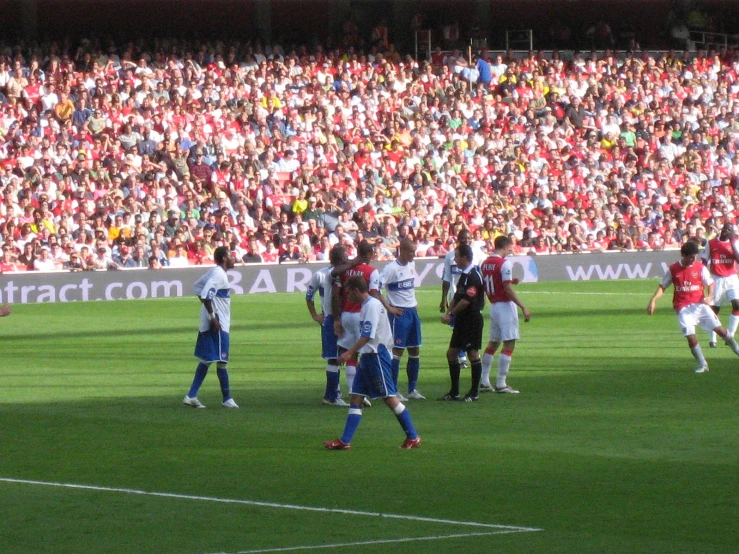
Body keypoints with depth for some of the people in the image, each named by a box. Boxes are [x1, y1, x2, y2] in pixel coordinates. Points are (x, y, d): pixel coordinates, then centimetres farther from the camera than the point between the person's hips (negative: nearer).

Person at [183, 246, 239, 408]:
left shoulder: (214, 272, 12)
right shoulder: (219, 274, -16)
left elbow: (198, 286, 24)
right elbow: (205, 294, -27)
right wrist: (213, 317, -22)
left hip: (208, 324, 10)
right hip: (217, 324, -10)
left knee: (206, 360, 13)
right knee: (221, 361, -2)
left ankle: (191, 396, 12)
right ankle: (227, 399, 4)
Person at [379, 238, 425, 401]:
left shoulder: (412, 265, 9)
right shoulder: (392, 268, -15)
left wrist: (415, 303, 14)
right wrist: (388, 306, -18)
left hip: (413, 311, 8)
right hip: (399, 313, -8)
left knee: (415, 351, 10)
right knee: (397, 350, -7)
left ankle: (412, 389, 18)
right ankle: (393, 391, -3)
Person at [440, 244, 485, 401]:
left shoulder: (473, 276, -17)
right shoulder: (464, 275, 15)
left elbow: (466, 300, -23)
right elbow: (457, 297, 19)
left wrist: (451, 314, -12)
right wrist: (448, 313, 5)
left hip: (472, 319, -11)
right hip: (462, 320, 11)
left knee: (473, 353, -4)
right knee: (451, 354, 11)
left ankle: (474, 393, 3)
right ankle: (454, 392, 17)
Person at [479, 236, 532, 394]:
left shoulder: (485, 264, 9)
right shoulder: (504, 264, -14)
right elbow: (508, 290, -19)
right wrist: (523, 307, -16)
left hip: (493, 306, 8)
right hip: (506, 306, -8)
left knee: (493, 343, 16)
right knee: (509, 345, -4)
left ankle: (484, 381, 16)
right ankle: (501, 384, -7)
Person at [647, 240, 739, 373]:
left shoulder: (700, 267, -1)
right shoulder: (673, 270, 1)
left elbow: (710, 284, 1)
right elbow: (662, 287, 8)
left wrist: (710, 296, -19)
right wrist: (653, 300, -6)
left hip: (700, 304, 0)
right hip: (683, 308, 0)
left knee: (719, 329, -6)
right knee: (691, 337, -13)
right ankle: (702, 364, 1)